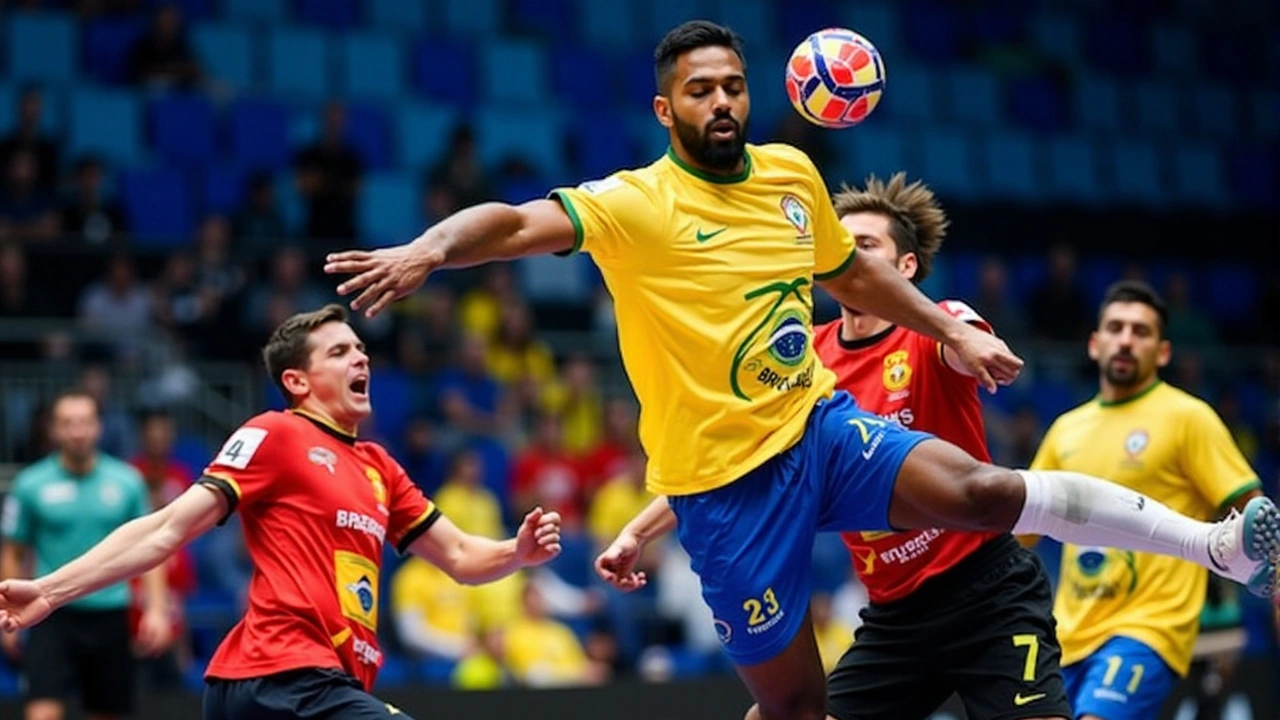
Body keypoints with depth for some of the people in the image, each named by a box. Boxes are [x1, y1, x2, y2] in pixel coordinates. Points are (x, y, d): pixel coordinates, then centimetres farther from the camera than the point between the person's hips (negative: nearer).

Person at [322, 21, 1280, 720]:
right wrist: (428, 250, -49)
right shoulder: (636, 205, -13)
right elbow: (520, 222, -30)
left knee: (986, 491, -18)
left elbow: (852, 270, 24)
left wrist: (952, 332, 22)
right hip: (723, 480, -4)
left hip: (821, 427, 4)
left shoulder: (791, 174, 5)